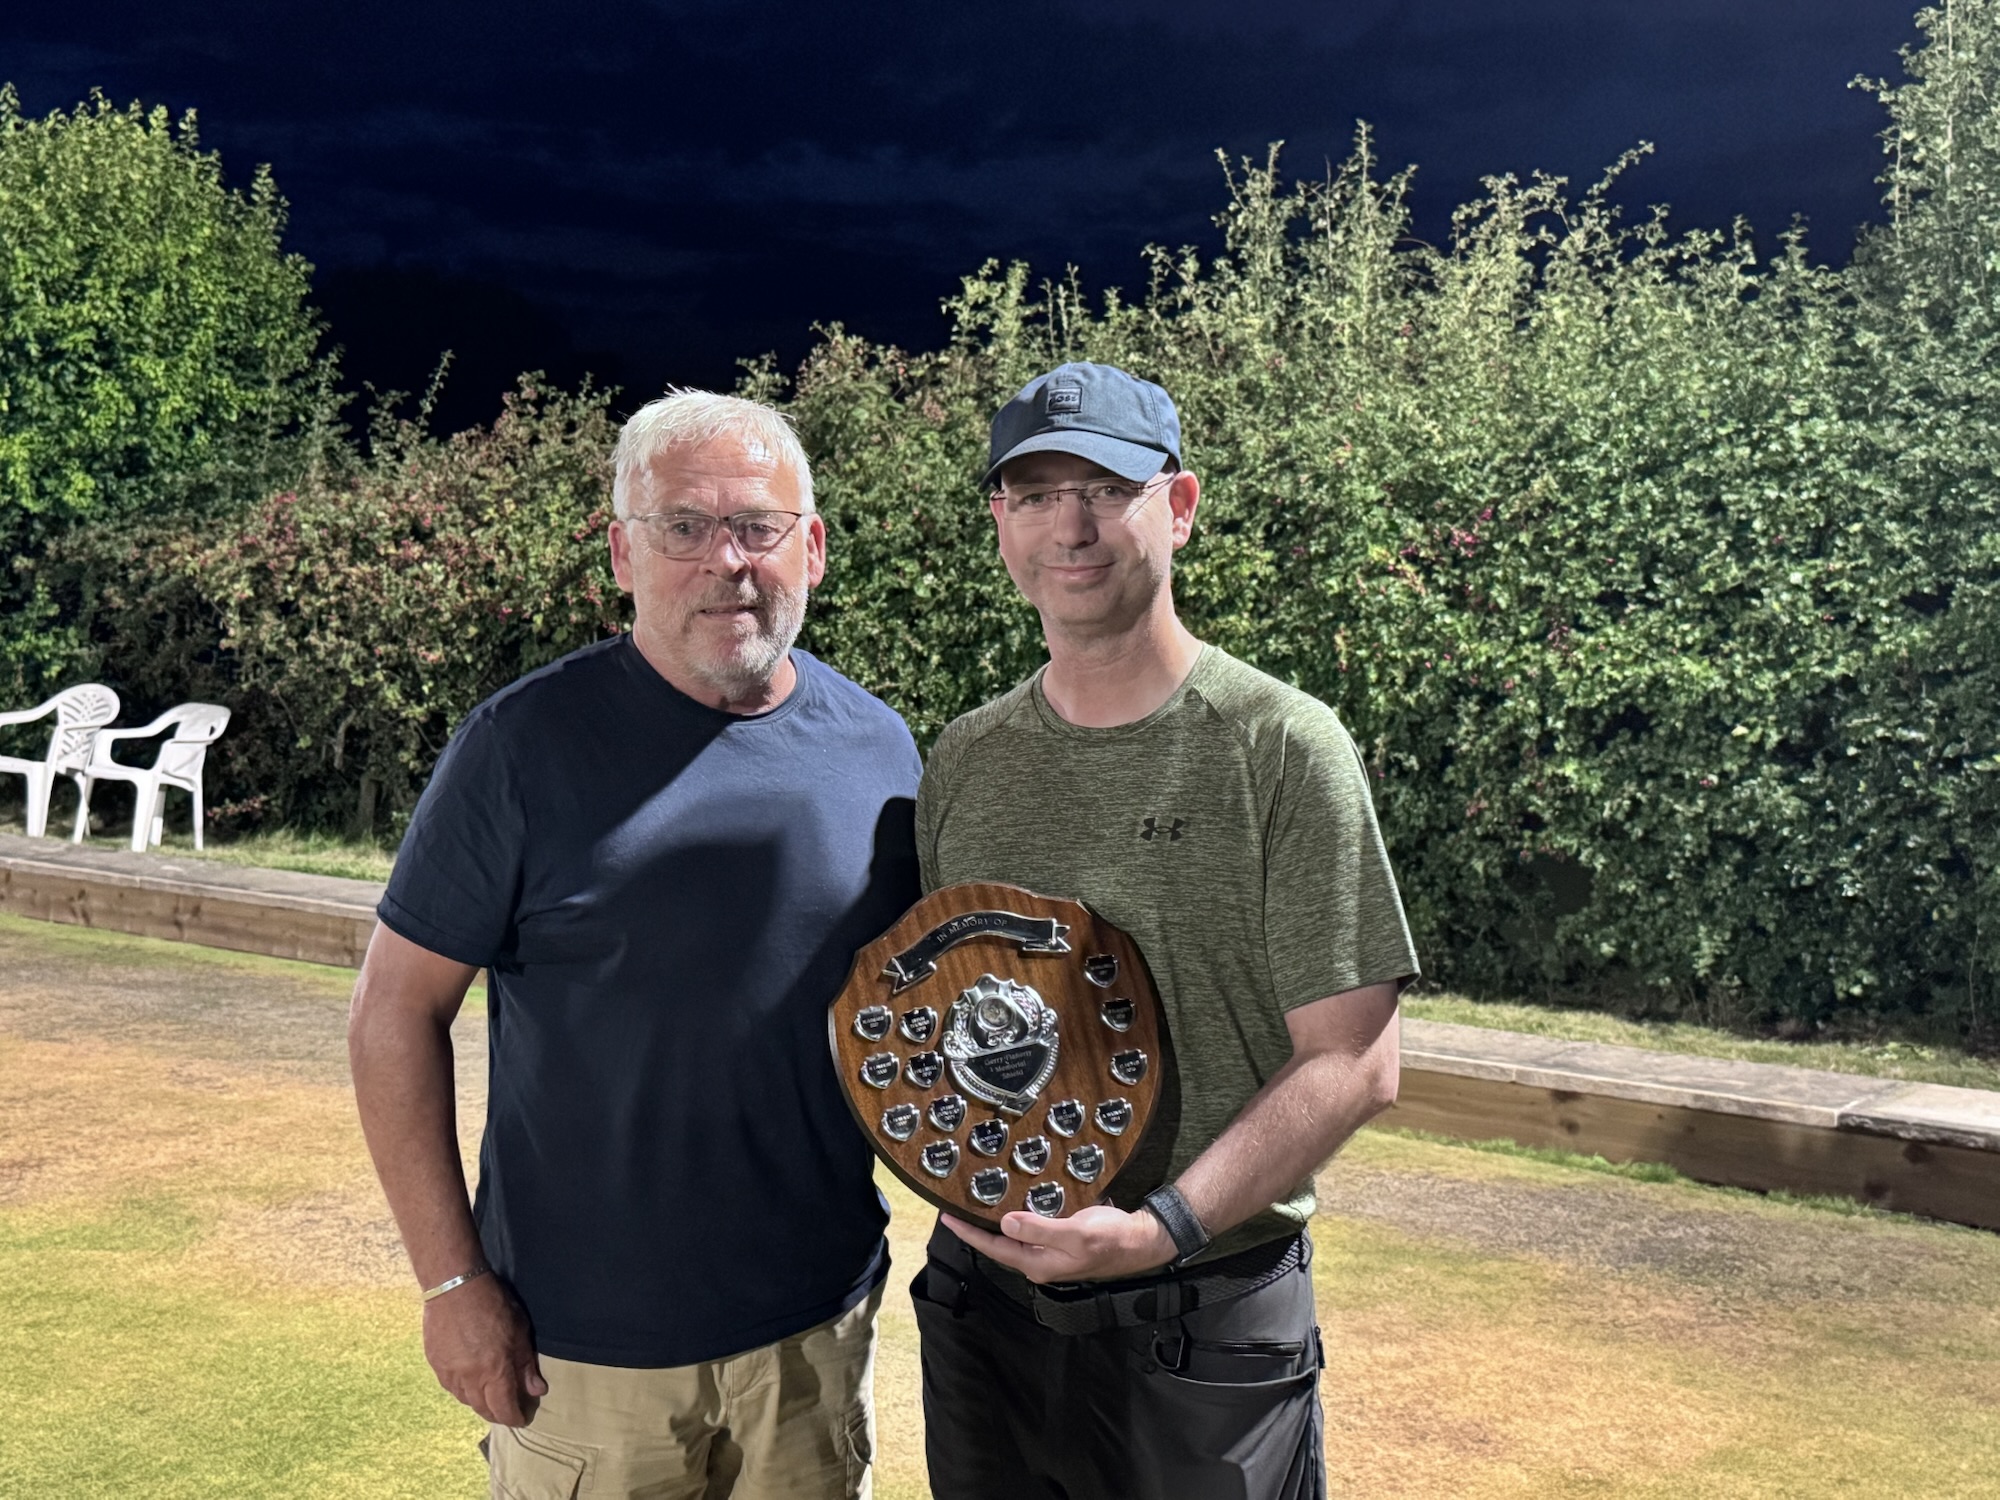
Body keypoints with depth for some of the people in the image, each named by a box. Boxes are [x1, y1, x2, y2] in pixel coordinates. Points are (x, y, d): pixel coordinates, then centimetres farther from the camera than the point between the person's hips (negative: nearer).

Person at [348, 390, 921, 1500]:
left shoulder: (877, 747, 0)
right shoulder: (527, 742, -12)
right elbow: (395, 1012, -8)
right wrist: (451, 1280, -10)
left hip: (819, 1325, 4)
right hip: (579, 1346, -3)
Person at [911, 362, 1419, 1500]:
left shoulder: (1284, 748, -10)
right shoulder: (965, 762, 5)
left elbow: (1353, 1065, -12)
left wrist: (1161, 1227, -21)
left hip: (1204, 1319, -4)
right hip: (983, 1293, 4)